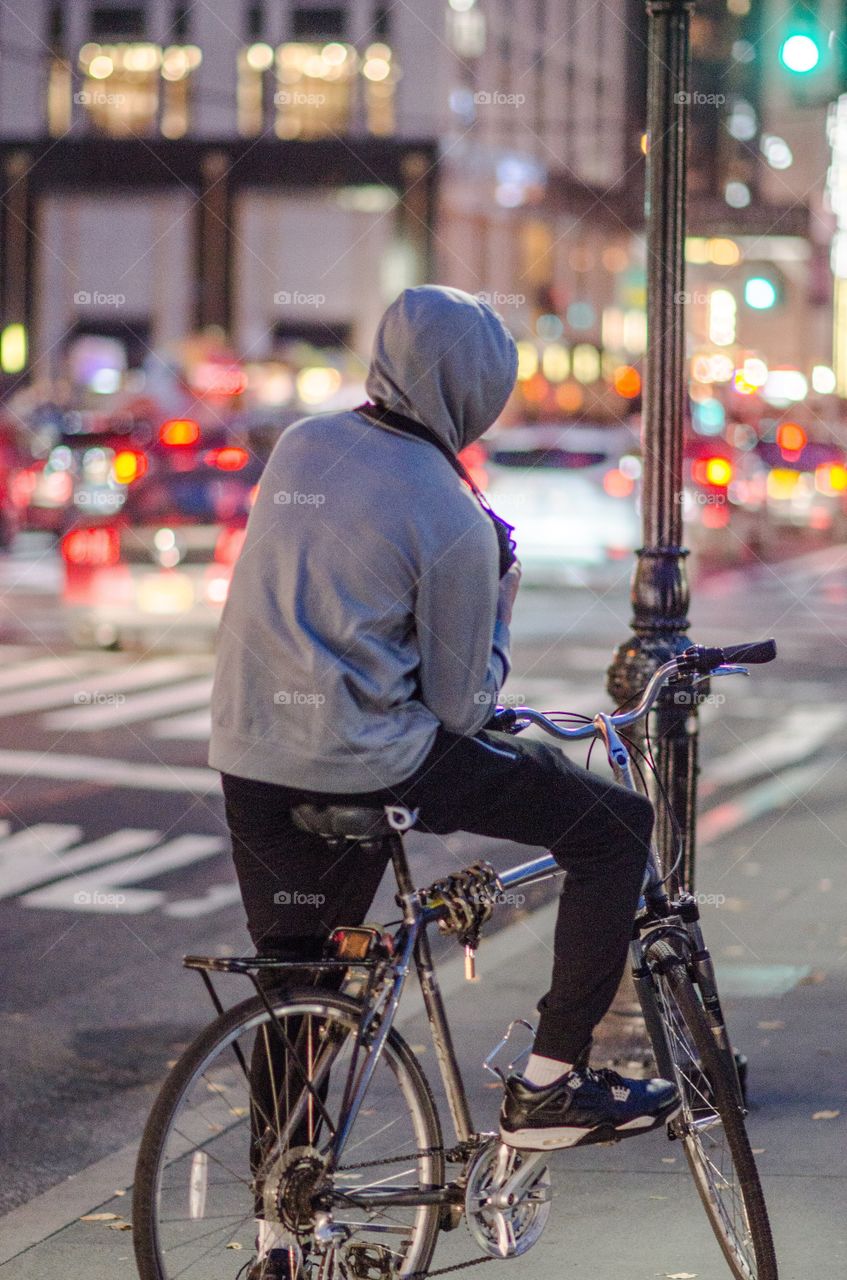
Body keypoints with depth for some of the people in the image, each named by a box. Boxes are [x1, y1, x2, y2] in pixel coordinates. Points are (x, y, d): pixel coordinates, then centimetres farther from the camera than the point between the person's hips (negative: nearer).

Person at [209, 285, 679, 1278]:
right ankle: (549, 1086, 7)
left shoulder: (299, 444, 8)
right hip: (370, 767, -7)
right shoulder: (450, 515, -11)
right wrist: (500, 610, 12)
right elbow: (462, 707, -5)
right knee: (617, 828, 5)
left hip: (247, 759, 7)